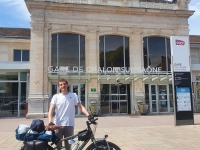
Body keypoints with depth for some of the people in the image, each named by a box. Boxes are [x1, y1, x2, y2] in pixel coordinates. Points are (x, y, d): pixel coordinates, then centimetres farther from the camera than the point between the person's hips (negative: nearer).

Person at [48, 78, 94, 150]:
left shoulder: (74, 95, 3)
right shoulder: (56, 96, 1)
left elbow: (81, 107, 0)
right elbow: (51, 110, -5)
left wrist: (88, 115, -15)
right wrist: (50, 122, -21)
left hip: (69, 125, 0)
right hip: (58, 125, 0)